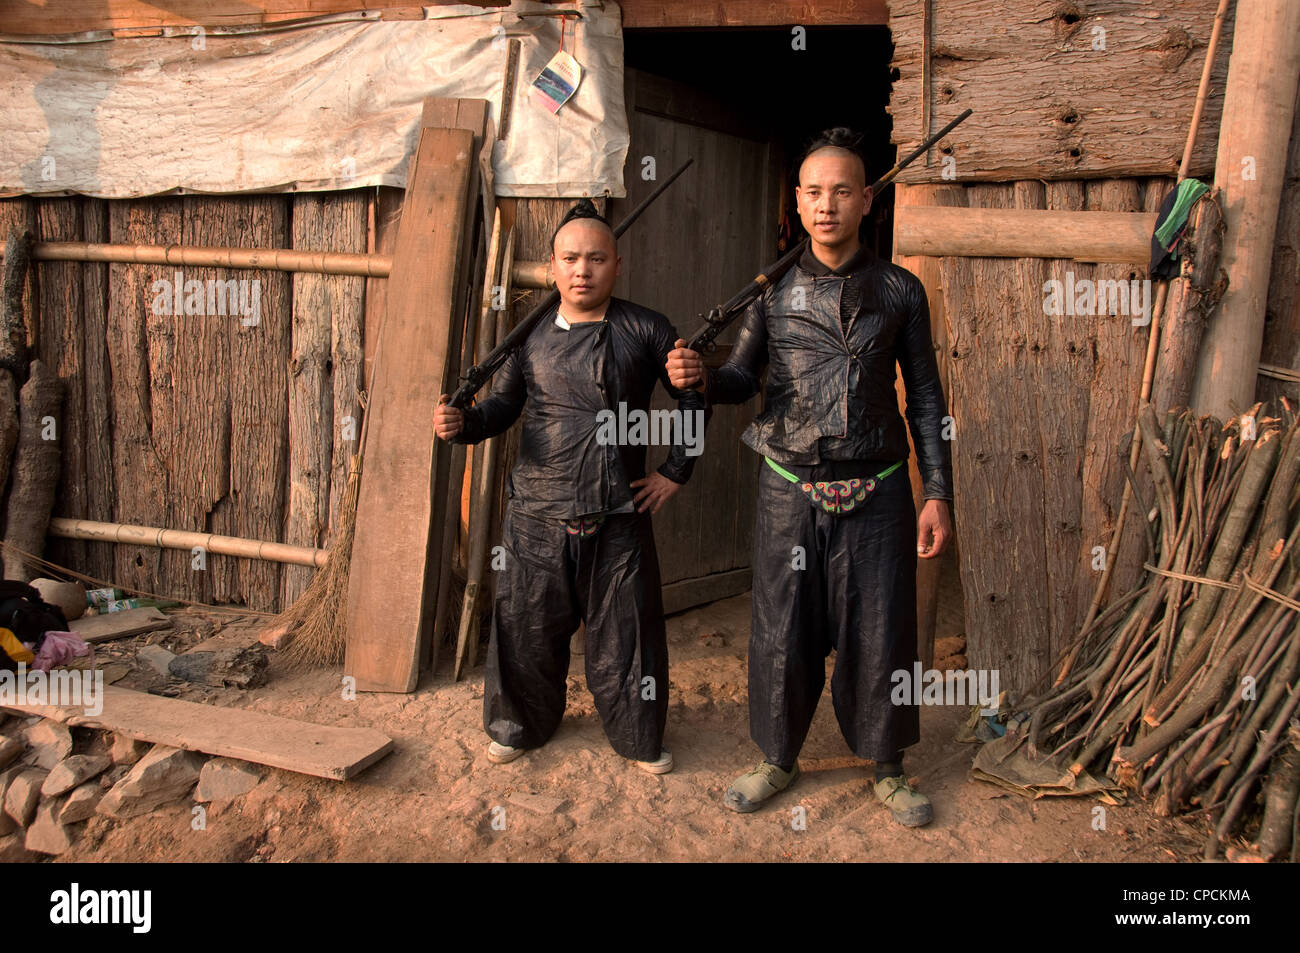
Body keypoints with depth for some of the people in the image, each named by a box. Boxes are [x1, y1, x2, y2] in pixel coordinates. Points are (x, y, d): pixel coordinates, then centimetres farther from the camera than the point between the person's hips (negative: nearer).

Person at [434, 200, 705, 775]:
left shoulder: (645, 331, -1)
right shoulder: (530, 335, 4)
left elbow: (692, 397, 7)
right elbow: (503, 404, 11)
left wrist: (676, 472, 3)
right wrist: (462, 423, -10)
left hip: (619, 520, -1)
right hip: (536, 517, 2)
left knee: (626, 632, 8)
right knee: (526, 628, 11)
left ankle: (639, 736, 29)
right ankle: (521, 723, 36)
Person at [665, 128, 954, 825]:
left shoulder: (899, 290, 2)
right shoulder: (773, 290, 3)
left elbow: (925, 397, 5)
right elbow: (743, 381, 4)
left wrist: (938, 494, 0)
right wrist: (700, 377, -19)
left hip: (876, 492, 0)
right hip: (790, 490, 1)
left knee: (879, 632, 7)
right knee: (783, 632, 8)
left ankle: (886, 768, 27)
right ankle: (779, 760, 28)